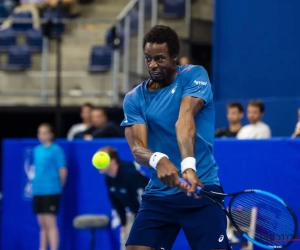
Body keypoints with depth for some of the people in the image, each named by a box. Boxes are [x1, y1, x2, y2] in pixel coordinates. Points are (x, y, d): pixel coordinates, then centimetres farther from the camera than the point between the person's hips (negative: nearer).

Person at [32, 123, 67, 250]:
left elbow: (63, 171, -8)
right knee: (42, 224, 12)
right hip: (38, 191, 7)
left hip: (51, 191, -7)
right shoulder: (37, 150, 12)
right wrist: (36, 183, 13)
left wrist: (57, 186, 1)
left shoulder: (56, 150, -8)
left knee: (50, 224, -9)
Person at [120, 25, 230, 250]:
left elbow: (185, 120, -21)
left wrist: (189, 165, -37)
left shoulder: (194, 76, -2)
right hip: (158, 195, 3)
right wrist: (158, 160, -32)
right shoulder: (134, 99, 7)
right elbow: (137, 147, -7)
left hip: (201, 190, -3)